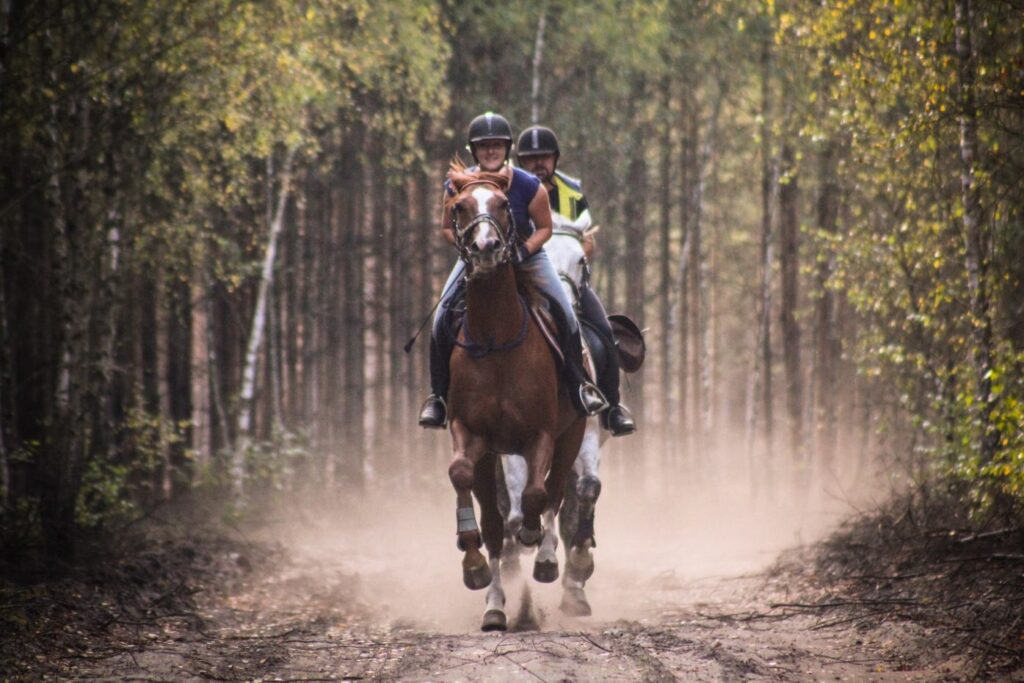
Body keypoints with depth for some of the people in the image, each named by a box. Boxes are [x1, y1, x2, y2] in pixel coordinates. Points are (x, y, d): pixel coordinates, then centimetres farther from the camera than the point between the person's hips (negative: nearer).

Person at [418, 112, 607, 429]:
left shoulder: (529, 187, -20)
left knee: (565, 314, -17)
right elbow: (447, 228, -3)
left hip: (525, 257, -1)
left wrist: (524, 250, -25)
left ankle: (578, 384, 2)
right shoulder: (458, 187, -17)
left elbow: (544, 228, -7)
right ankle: (438, 394, -1)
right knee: (442, 316, -16)